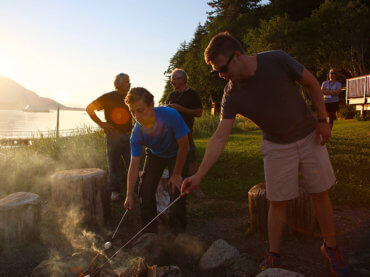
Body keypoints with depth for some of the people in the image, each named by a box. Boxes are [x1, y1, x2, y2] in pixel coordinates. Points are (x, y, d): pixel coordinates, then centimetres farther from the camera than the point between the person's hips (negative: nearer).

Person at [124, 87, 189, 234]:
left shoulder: (171, 115, -37)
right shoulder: (137, 132, -26)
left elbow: (184, 145, -25)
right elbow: (134, 164, -19)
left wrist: (176, 175, -19)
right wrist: (129, 195, -21)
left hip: (177, 155, -3)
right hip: (154, 155, 3)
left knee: (177, 191, -15)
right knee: (145, 190, -6)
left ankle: (178, 231, 4)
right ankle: (149, 231, 13)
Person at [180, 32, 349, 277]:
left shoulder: (278, 61, -22)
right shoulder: (232, 96, -17)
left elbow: (312, 83, -6)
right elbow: (220, 138, -19)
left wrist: (323, 119, -7)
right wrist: (199, 176, -25)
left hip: (309, 136, 0)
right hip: (277, 146, 0)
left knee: (321, 194, 8)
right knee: (278, 202, 2)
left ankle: (330, 248, 28)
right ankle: (274, 255, 20)